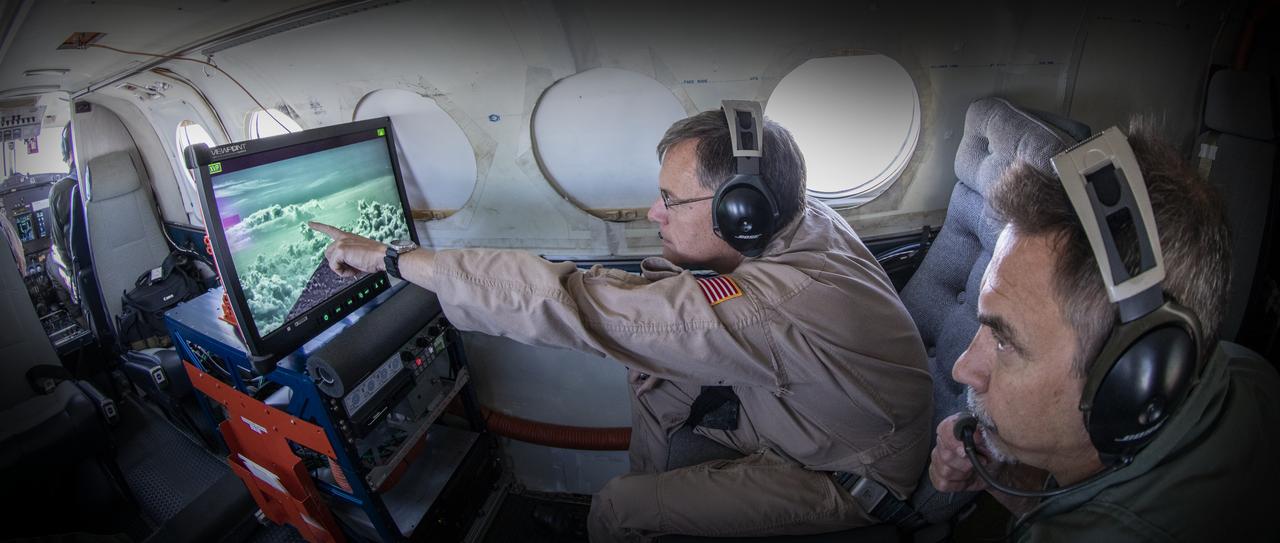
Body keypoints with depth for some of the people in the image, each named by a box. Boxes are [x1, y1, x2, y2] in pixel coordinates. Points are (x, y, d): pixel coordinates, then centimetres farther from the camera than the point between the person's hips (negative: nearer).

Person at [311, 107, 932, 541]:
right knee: (654, 363, 6)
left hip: (843, 483, -7)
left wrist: (389, 256, -34)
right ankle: (648, 489, 23)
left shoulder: (774, 304, -41)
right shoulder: (803, 217, -13)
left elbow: (570, 303, -42)